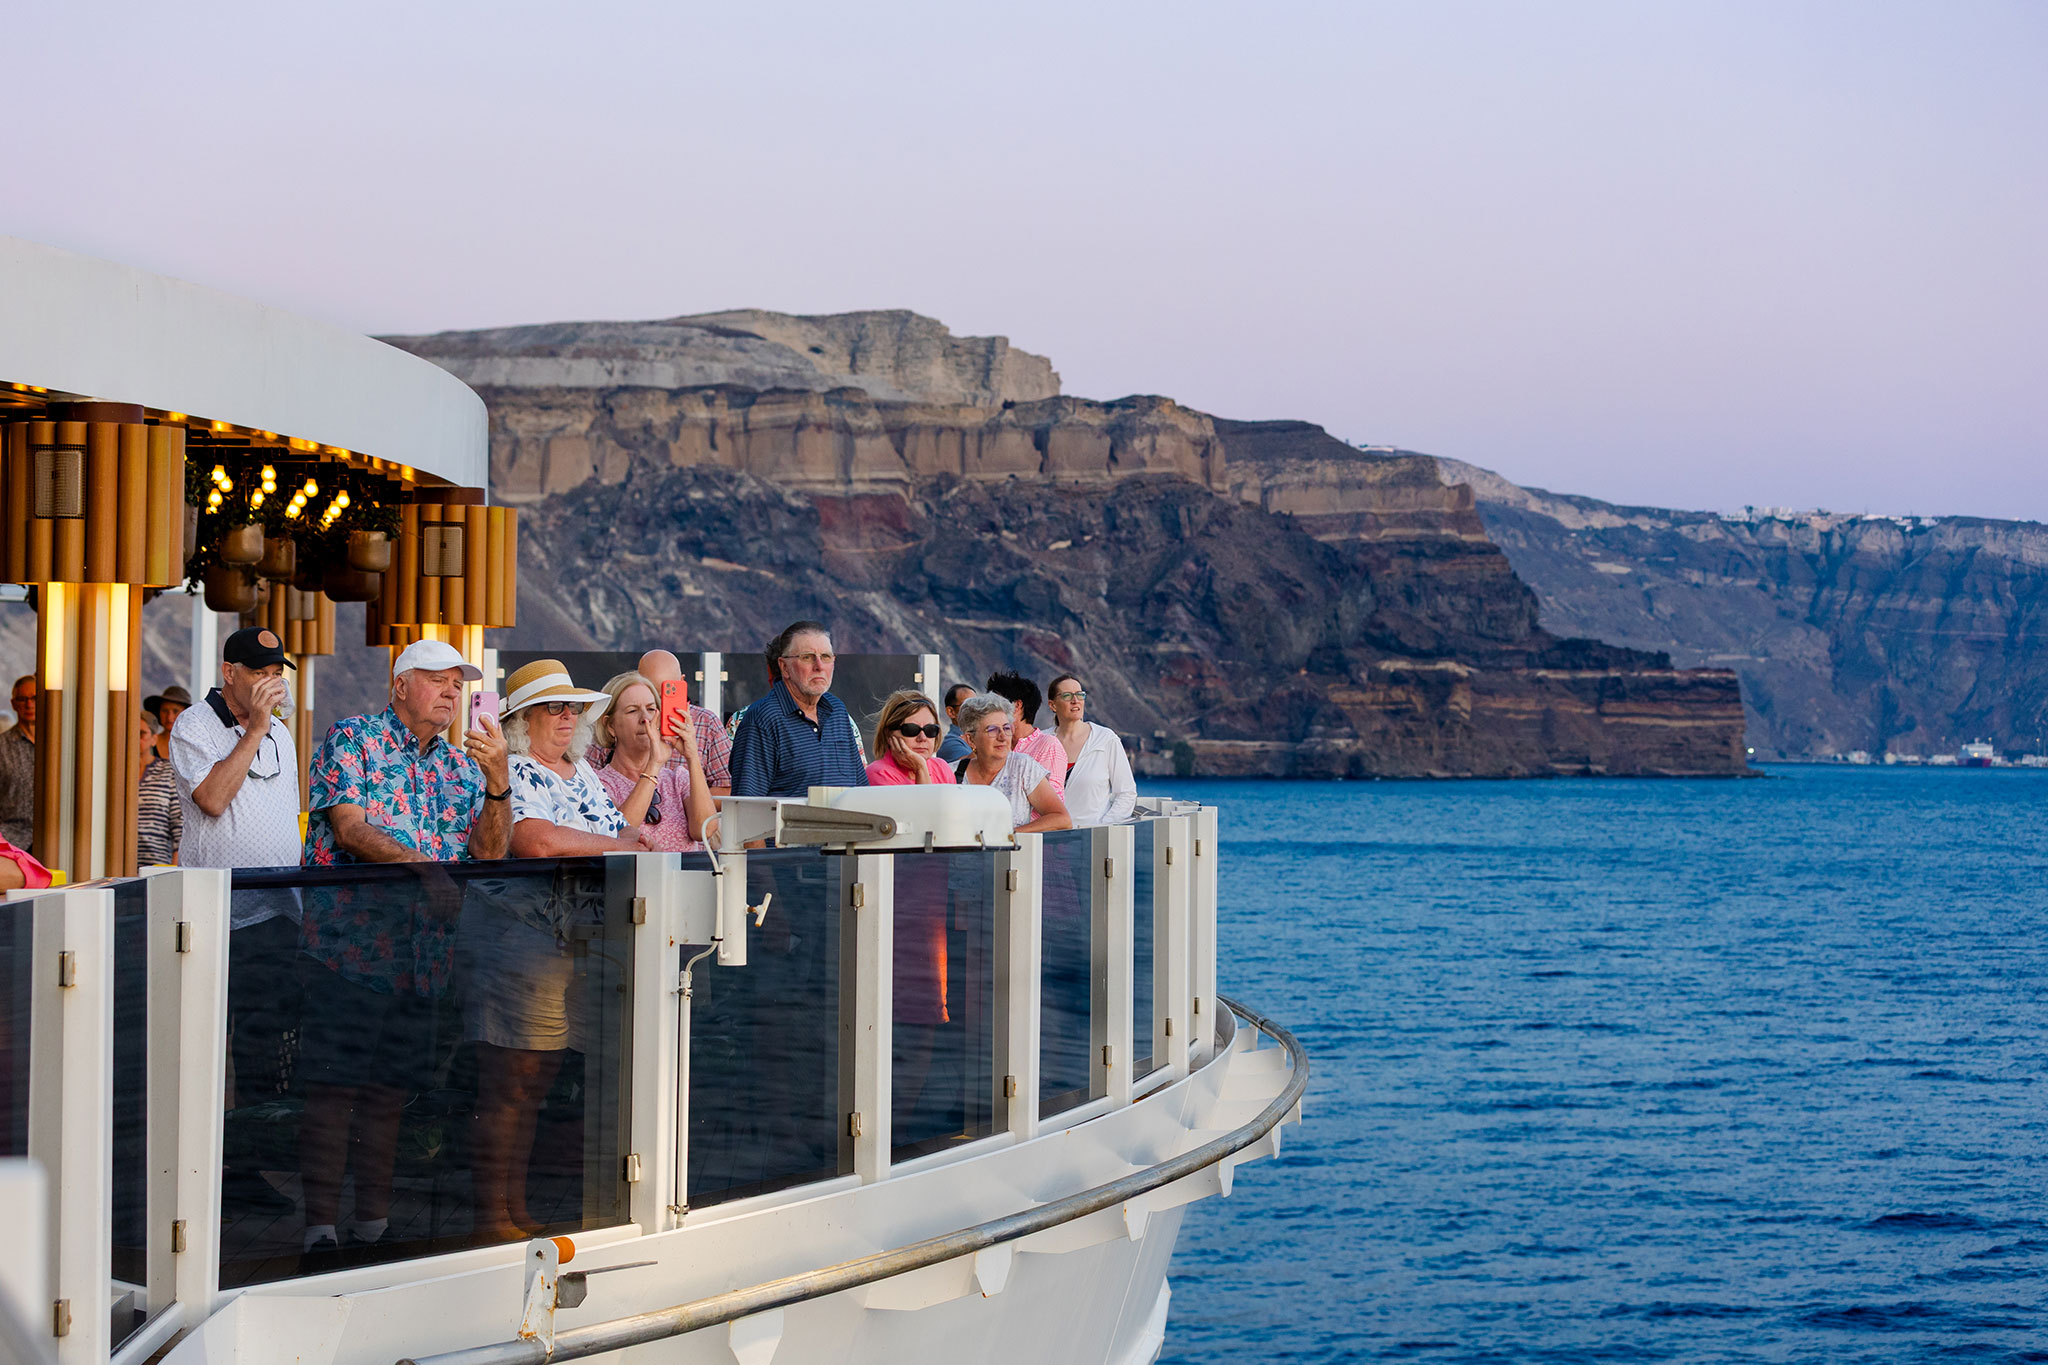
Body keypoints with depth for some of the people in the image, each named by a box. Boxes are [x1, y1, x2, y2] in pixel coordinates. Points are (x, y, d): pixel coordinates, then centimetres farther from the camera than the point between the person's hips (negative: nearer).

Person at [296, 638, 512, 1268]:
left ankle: (374, 1227, 16)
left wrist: (497, 779, -6)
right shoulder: (352, 738, 1)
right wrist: (421, 866, -22)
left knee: (388, 1092, 10)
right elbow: (348, 828, -11)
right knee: (333, 1087, -7)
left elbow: (491, 851, 8)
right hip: (350, 943, -5)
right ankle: (321, 1230, -5)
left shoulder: (460, 764, 17)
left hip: (425, 955, 6)